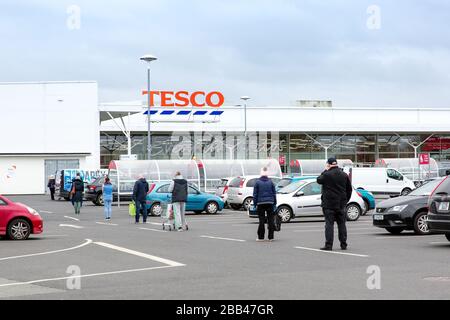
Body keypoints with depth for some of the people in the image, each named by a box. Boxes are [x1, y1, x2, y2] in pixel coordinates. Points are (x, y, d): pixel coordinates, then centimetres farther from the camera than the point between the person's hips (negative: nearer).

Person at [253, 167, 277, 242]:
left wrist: (255, 204, 4)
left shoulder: (257, 182, -1)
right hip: (270, 203, 2)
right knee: (270, 220, 5)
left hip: (260, 203, -2)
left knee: (261, 220, 1)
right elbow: (274, 193, 8)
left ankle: (261, 237, 1)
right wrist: (275, 203, 14)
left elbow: (255, 194, -1)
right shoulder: (270, 182, 5)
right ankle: (271, 237, 5)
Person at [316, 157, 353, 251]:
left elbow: (319, 180, 4)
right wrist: (345, 200, 19)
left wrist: (325, 171, 9)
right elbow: (349, 189, 12)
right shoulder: (344, 175, 6)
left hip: (329, 204, -5)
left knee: (329, 224, -4)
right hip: (341, 204, 5)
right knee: (341, 224, 11)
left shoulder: (327, 174, -13)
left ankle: (328, 245, -7)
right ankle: (343, 244, 13)